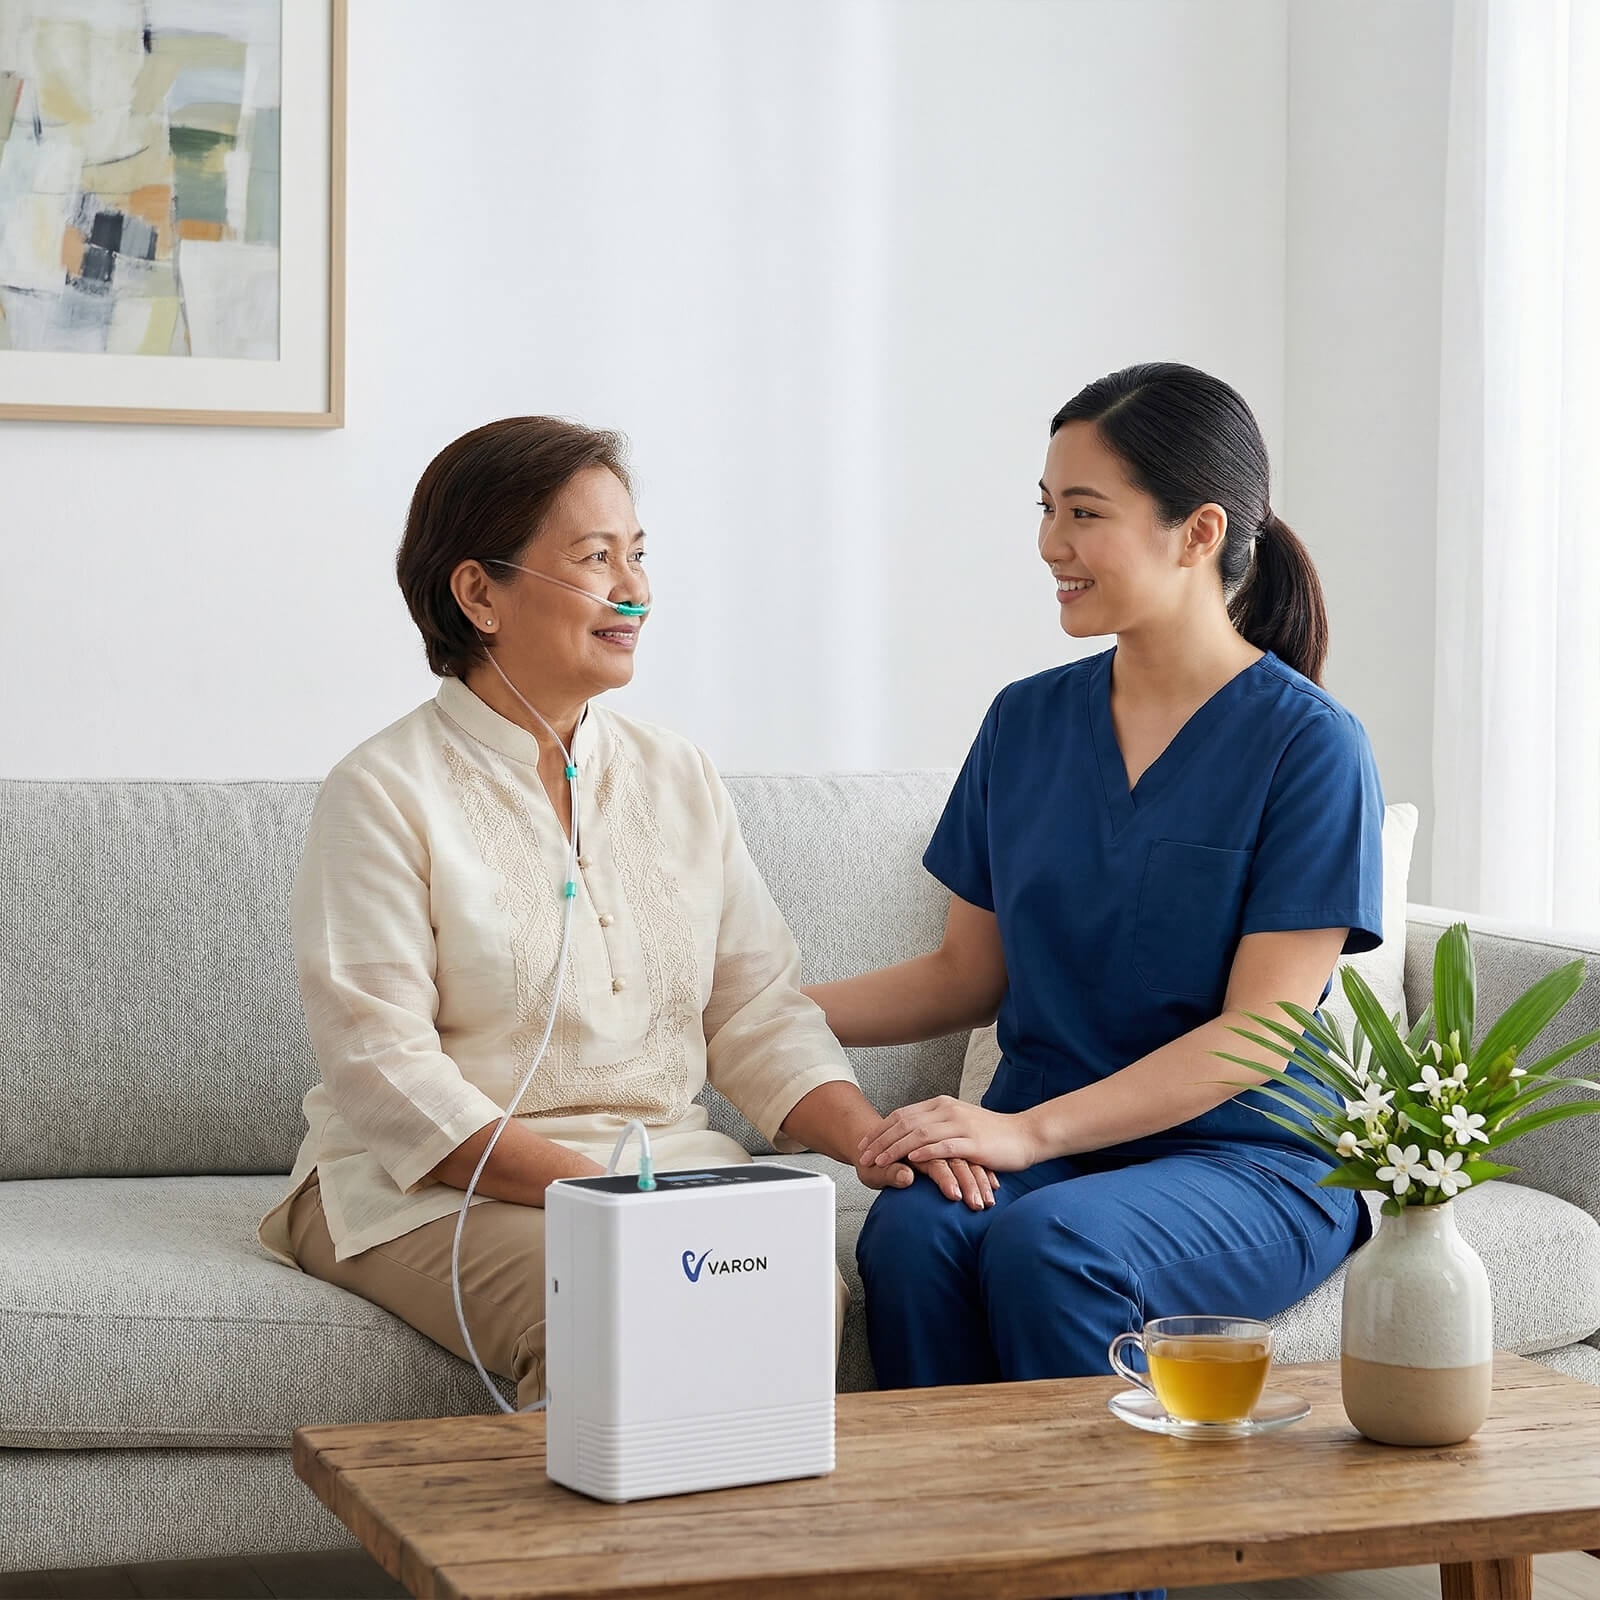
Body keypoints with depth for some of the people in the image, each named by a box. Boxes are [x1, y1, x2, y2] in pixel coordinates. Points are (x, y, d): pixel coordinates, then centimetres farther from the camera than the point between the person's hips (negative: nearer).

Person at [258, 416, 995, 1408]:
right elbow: (384, 1075, -13)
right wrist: (590, 1187, -23)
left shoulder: (678, 778, 14)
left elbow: (757, 1010, 12)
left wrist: (873, 1137, -7)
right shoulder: (383, 795, -5)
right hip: (437, 1189, -5)